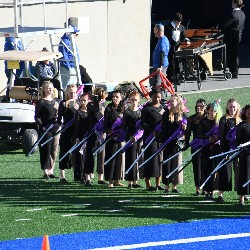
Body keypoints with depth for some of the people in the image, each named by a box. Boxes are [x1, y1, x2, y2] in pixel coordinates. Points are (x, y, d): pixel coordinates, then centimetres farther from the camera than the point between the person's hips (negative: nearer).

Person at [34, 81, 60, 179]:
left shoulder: (56, 102, 16)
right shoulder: (41, 102, -2)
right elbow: (37, 117, -5)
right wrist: (42, 126, -18)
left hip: (56, 129, 6)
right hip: (45, 129, -6)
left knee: (54, 151, 5)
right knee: (46, 151, -5)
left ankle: (51, 171, 12)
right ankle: (45, 172, -3)